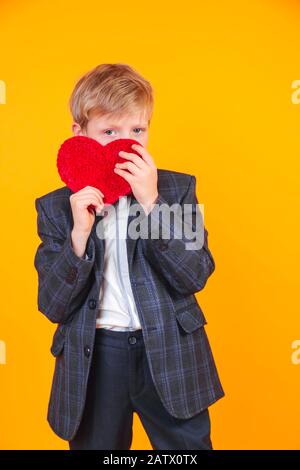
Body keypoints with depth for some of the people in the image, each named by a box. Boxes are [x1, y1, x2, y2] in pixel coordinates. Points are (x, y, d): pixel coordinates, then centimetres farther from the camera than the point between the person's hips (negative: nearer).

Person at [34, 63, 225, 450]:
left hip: (170, 352, 0)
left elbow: (195, 277, -11)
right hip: (93, 359, 1)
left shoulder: (177, 188, -2)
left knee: (189, 444, 12)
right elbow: (53, 306, -6)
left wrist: (151, 202, -20)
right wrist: (80, 232, -20)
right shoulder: (56, 206, -1)